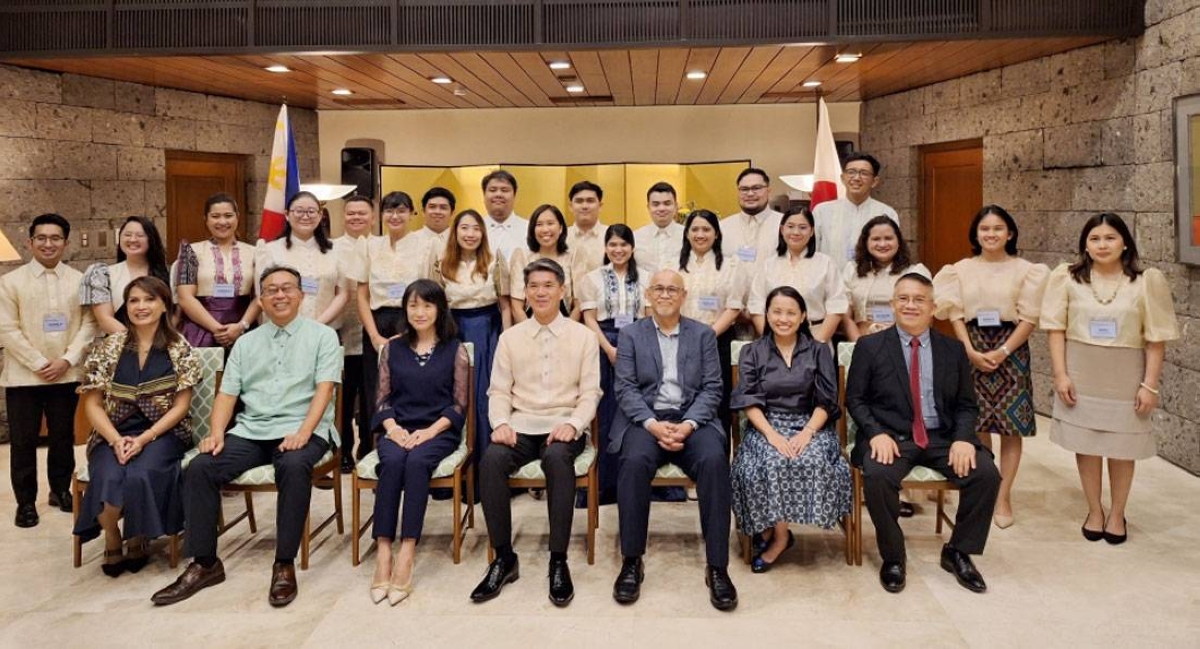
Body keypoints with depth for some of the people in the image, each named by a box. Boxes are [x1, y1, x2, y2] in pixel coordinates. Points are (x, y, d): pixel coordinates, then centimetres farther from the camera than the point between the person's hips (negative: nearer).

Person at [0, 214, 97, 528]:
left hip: (67, 374, 2)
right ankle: (26, 501, 15)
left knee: (63, 437, 12)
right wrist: (39, 364, -12)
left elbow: (89, 324, 0)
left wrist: (66, 361, -11)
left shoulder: (79, 280, 4)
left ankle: (61, 490, 29)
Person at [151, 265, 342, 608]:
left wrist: (303, 432, -20)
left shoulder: (322, 336, 6)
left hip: (301, 429, -4)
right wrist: (216, 433, -6)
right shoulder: (246, 343, 19)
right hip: (250, 430, 4)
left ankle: (285, 564, -24)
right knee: (199, 468, -19)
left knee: (294, 466, -36)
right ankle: (204, 563, -7)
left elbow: (324, 389, -5)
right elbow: (227, 393, 13)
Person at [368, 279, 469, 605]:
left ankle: (406, 555, -36)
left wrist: (430, 431, -13)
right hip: (398, 429, 2)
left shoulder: (454, 350, 5)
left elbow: (459, 404, 1)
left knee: (416, 462, -34)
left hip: (439, 430, -2)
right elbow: (383, 398, 10)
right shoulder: (393, 348, 13)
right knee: (392, 462, -32)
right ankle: (383, 554, -34)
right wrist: (393, 427, -9)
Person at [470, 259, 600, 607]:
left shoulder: (582, 336, 6)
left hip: (563, 427, -2)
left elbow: (590, 393, 2)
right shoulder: (510, 337, 12)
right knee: (491, 459, -30)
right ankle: (503, 557, -16)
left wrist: (572, 424, -16)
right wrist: (501, 423, -11)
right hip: (521, 426, 2)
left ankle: (558, 561, -25)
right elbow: (499, 391, 9)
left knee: (557, 458, -37)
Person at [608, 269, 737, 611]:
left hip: (692, 419, 1)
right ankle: (631, 562, -20)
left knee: (714, 460, -31)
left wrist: (687, 425, -14)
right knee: (635, 461, -33)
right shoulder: (631, 334, 11)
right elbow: (625, 388, 1)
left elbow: (711, 389, 4)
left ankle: (717, 567, -24)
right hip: (645, 419, 0)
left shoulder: (704, 334, 13)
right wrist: (653, 424, -16)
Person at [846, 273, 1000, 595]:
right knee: (877, 476, -32)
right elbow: (855, 399, 2)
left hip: (942, 438, 3)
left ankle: (958, 552, 3)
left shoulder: (953, 349, 11)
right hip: (891, 437, -3)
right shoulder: (869, 346, 3)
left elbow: (967, 405, 10)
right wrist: (876, 433, -15)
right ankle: (892, 557, -7)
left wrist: (963, 438, -10)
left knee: (986, 474, -21)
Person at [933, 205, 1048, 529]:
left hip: (1011, 351, -1)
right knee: (977, 426, 5)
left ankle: (1003, 498, 10)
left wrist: (1002, 351, -12)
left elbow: (1029, 318, -3)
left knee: (1010, 428, 1)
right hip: (971, 350, 1)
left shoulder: (1026, 270, 1)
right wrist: (971, 351, -10)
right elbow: (956, 314, 2)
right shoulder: (961, 269, 6)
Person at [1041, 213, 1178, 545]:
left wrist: (1150, 384, -7)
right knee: (1086, 445, 9)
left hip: (1125, 377, 0)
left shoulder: (1146, 281, -5)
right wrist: (1061, 374, -7)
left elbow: (1156, 338, -3)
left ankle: (1117, 514, 27)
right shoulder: (1068, 278, -3)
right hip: (1081, 374, 1)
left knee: (1122, 447, 9)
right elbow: (1056, 329, -2)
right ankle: (1094, 511, 26)